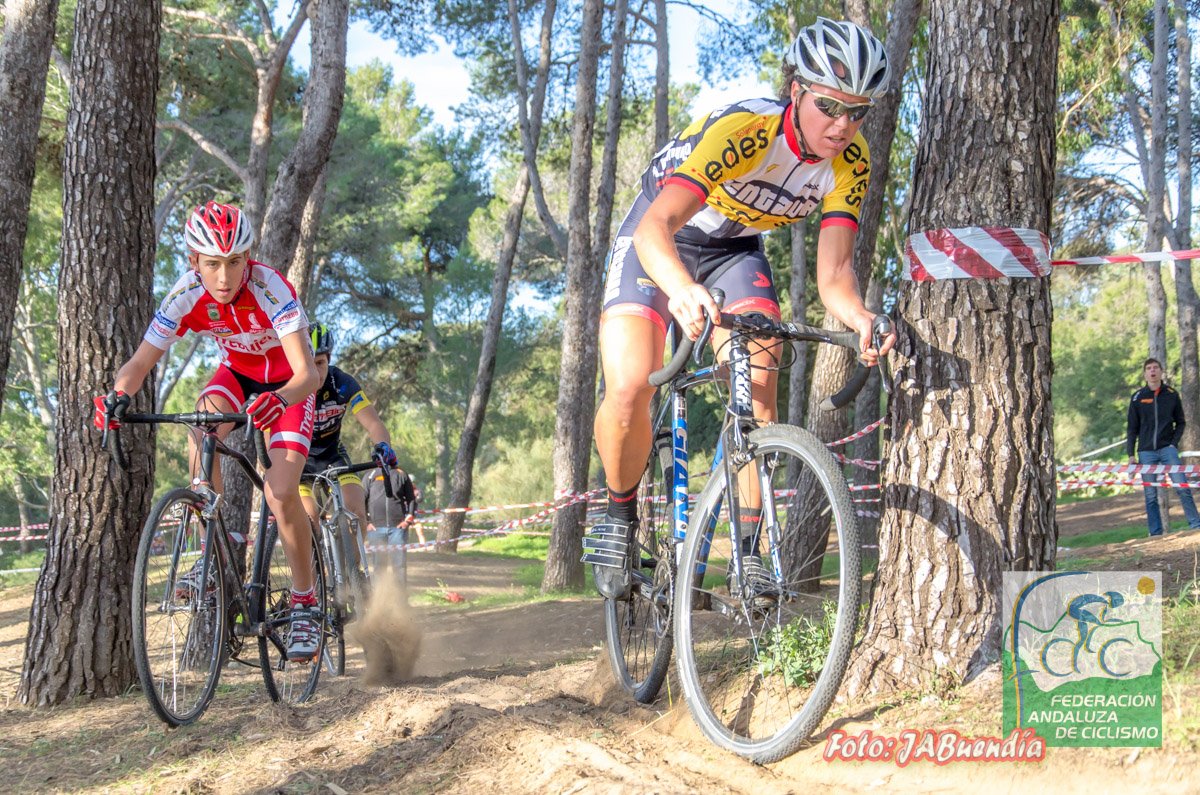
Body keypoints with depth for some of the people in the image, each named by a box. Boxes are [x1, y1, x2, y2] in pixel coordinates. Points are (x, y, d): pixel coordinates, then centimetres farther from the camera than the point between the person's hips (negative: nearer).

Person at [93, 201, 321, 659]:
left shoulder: (270, 290, -35)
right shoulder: (186, 296, -24)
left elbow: (308, 373, -43)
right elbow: (140, 363, -20)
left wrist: (279, 399, -64)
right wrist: (118, 396, -42)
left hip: (287, 384, -3)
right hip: (237, 372, 4)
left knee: (281, 492, -19)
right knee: (202, 426, -30)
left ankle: (304, 603, -1)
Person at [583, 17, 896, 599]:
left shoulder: (850, 163, -19)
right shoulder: (741, 130, -36)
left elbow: (833, 273, -22)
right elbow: (655, 227, -47)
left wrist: (861, 319, -45)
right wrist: (683, 290, -68)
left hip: (736, 250, 4)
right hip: (659, 240, -4)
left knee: (758, 390, -19)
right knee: (629, 389, -22)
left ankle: (748, 550, -9)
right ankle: (618, 512, 5)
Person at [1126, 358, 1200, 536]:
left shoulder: (1172, 394, 5)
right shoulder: (1137, 398, 4)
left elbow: (1180, 422, 12)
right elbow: (1132, 428, 7)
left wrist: (1174, 443, -2)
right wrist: (1130, 454, 2)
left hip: (1167, 449, 0)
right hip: (1146, 452, 0)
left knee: (1182, 487, -11)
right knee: (1150, 496, 1)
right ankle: (1156, 533, 6)